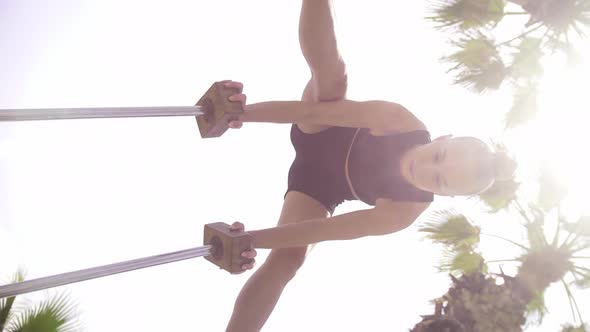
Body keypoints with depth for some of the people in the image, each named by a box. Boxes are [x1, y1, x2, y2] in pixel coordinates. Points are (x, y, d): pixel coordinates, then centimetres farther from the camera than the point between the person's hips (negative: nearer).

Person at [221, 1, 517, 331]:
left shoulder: (404, 212, -28)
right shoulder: (400, 122, -31)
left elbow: (325, 230, -29)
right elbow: (315, 111, -28)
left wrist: (253, 239, -32)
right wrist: (244, 111, -26)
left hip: (321, 190, -1)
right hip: (316, 134, 2)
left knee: (289, 258, -25)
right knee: (332, 72, -32)